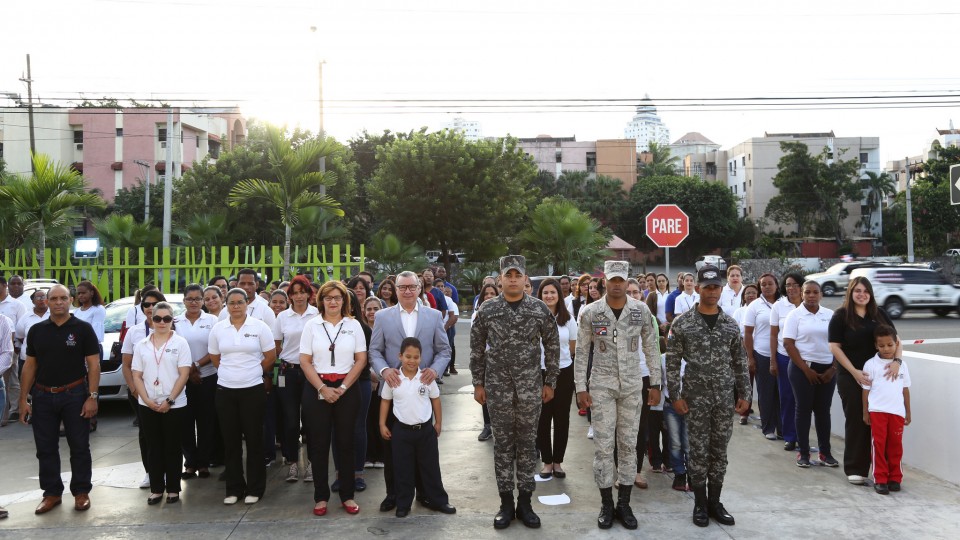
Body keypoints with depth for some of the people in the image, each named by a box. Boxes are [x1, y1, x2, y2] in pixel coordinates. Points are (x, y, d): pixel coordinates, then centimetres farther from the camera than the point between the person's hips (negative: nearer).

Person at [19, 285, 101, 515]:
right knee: (46, 448, 9)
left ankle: (81, 492, 16)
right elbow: (30, 365, 9)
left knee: (79, 447, 4)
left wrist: (92, 397, -12)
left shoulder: (83, 329, -4)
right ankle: (52, 493, 22)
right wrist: (24, 398, 4)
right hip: (42, 396, 3)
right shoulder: (37, 330, 6)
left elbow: (93, 364, -5)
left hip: (74, 395, -3)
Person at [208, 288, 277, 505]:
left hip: (253, 389, -2)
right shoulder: (218, 328, 4)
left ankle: (255, 489, 13)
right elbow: (214, 357, 15)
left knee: (254, 439, 3)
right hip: (225, 390, 3)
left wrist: (252, 372, 5)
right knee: (230, 440, 7)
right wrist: (231, 372, 9)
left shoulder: (259, 326, -3)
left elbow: (270, 356, 2)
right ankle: (234, 488, 18)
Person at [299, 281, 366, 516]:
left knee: (345, 442, 5)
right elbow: (305, 361, -1)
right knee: (319, 443, 4)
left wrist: (343, 388, -8)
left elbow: (361, 359, 0)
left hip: (347, 389, 0)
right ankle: (321, 497, 14)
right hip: (317, 389, 0)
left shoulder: (353, 325, 3)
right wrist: (323, 388, -11)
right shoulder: (311, 325, 2)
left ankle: (347, 495, 15)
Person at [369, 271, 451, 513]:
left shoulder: (434, 316, 4)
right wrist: (384, 370, -16)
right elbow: (374, 350, 3)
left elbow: (444, 350, 4)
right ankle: (393, 493, 20)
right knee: (391, 445, 7)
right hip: (393, 388, 0)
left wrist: (435, 369, -15)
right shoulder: (383, 316, 3)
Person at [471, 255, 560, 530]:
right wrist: (478, 384, 3)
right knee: (503, 443, 7)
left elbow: (552, 347, 5)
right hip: (497, 387, 0)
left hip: (530, 388, 0)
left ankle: (525, 502, 19)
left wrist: (550, 382, 3)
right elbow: (477, 348, 5)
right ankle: (506, 503, 17)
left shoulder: (540, 309, -1)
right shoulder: (487, 309, -1)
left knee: (527, 443, 7)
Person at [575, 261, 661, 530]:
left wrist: (655, 383, 3)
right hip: (601, 385, -1)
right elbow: (581, 352, -1)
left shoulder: (641, 310, -2)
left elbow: (651, 348, 5)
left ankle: (624, 503, 18)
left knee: (628, 444, 7)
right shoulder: (590, 312, -6)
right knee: (603, 445, 1)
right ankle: (606, 504, 14)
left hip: (632, 386, 1)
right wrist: (580, 388, -5)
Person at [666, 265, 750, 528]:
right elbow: (672, 362, -5)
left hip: (725, 397, 3)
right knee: (698, 451, 4)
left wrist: (744, 394, 5)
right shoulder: (682, 323, -6)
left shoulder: (730, 324, 4)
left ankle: (715, 501, 22)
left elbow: (740, 362, 9)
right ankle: (700, 503, 17)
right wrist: (675, 396, -9)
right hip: (695, 396, -3)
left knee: (720, 451, 9)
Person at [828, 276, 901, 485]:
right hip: (851, 377, -3)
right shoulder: (840, 316, -1)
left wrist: (897, 360, -11)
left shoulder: (880, 314, 8)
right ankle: (854, 470, 9)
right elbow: (835, 347, -5)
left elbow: (896, 341, 9)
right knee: (856, 421, 1)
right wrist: (854, 371, -13)